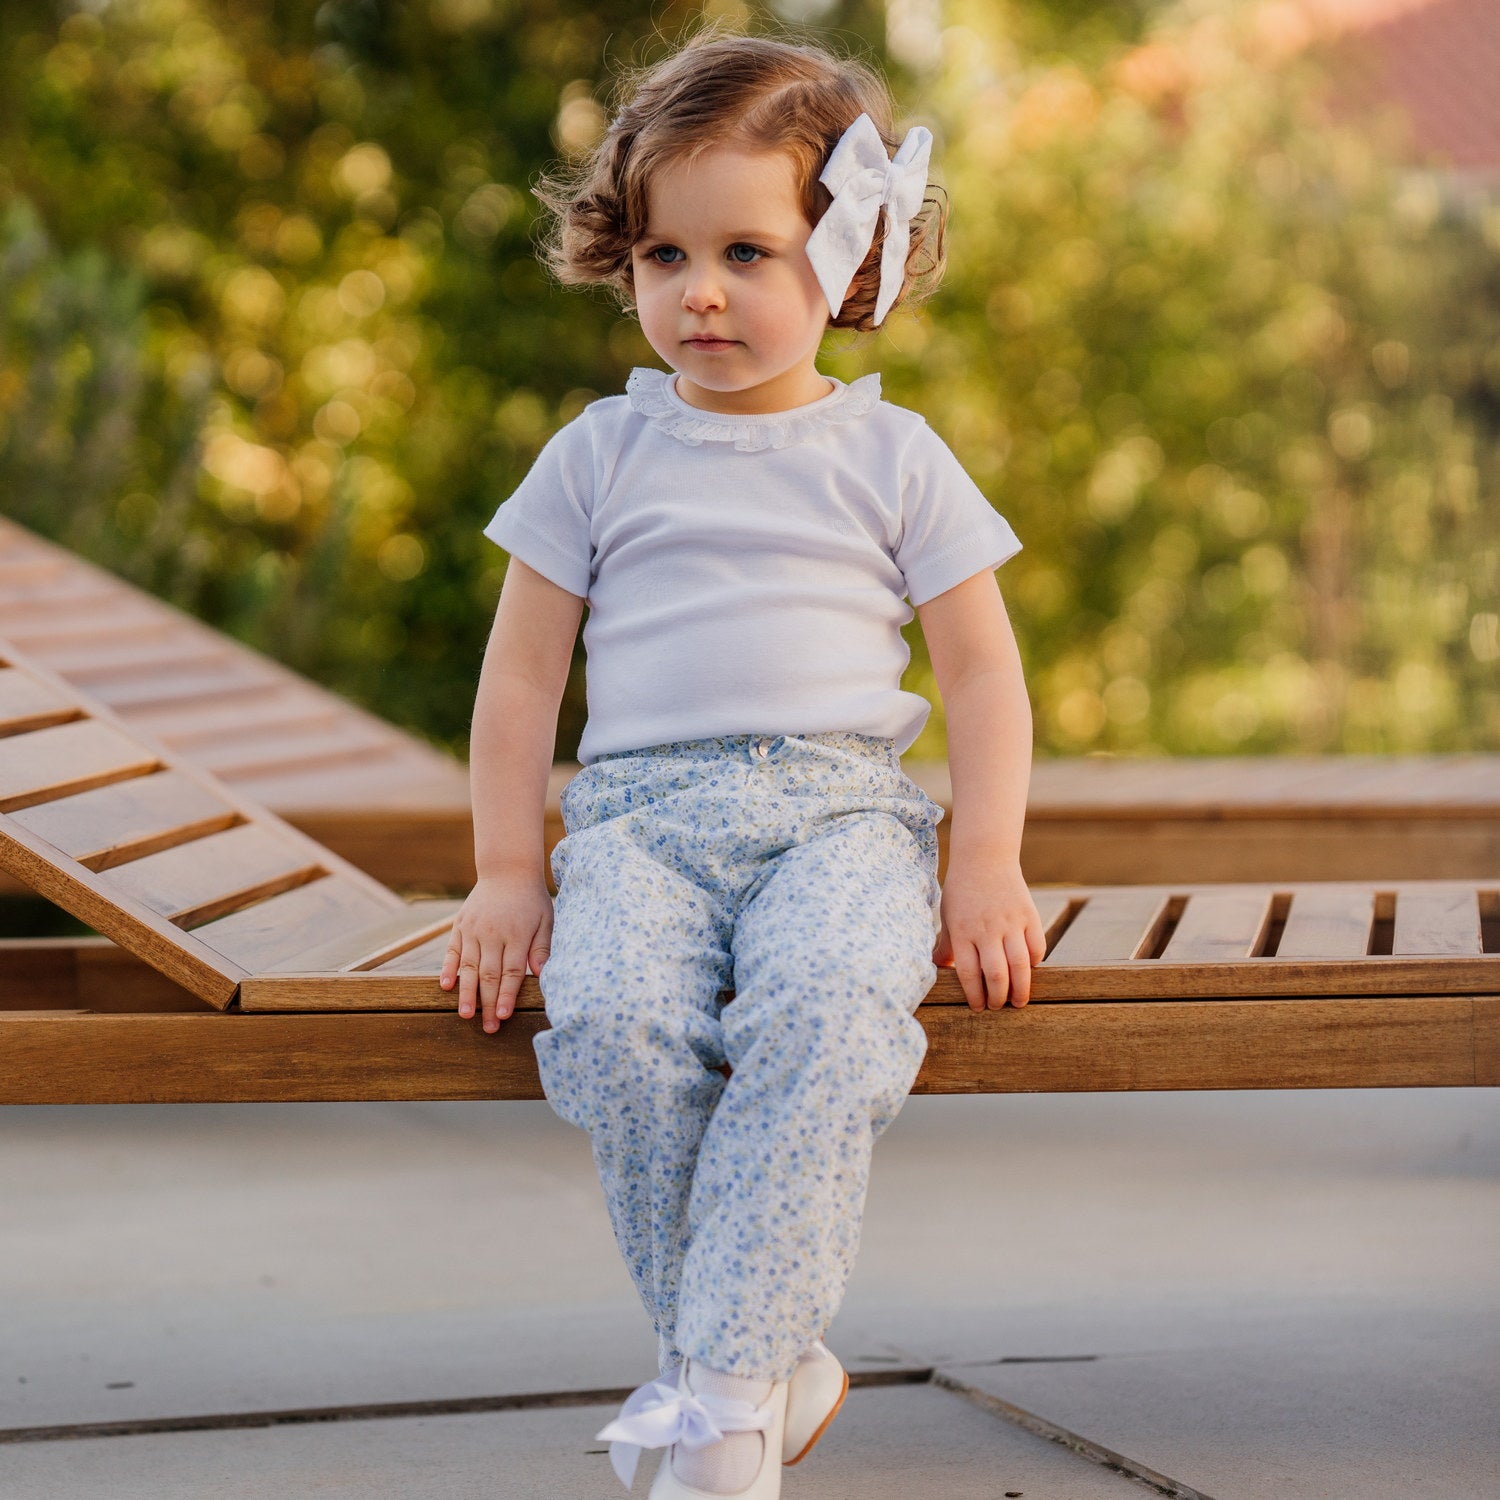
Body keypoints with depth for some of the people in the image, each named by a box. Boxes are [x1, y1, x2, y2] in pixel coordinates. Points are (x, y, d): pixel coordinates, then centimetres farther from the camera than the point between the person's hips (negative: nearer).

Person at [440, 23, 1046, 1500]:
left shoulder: (894, 458, 13)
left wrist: (987, 863, -1)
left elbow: (983, 671, 12)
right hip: (643, 810, 1)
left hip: (843, 807, -1)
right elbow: (521, 673, 15)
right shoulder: (597, 454, 15)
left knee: (824, 1010, -35)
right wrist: (506, 872, 6)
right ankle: (779, 1362, -19)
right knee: (613, 1020, -32)